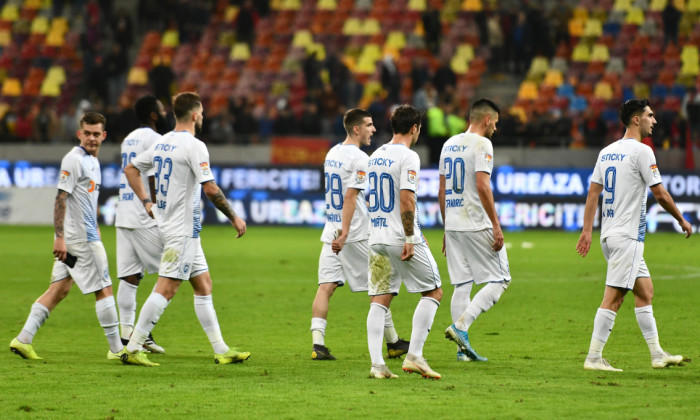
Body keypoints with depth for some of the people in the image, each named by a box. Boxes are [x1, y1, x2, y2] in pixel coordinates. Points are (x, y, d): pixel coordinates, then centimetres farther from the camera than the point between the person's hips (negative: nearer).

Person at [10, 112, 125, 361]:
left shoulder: (93, 161, 17)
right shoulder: (74, 160, -13)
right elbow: (61, 199, -18)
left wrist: (94, 227, 29)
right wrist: (59, 237, -22)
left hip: (86, 234, 9)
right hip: (81, 237, -9)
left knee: (59, 290, 6)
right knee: (104, 289, -3)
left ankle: (23, 339, 4)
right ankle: (116, 349, 4)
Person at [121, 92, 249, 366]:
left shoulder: (162, 143, 11)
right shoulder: (194, 146, -15)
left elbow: (131, 169, 19)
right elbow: (210, 189, -19)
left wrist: (146, 202, 18)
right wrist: (234, 217, -9)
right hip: (183, 229, -10)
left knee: (203, 285, 12)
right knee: (166, 289, -10)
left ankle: (221, 350, 15)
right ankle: (133, 348, -12)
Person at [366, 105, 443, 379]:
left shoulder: (375, 157, 14)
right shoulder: (408, 157, -10)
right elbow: (406, 199, -20)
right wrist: (410, 238, -17)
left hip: (377, 240, 7)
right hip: (401, 238, -7)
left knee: (380, 301, 5)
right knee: (433, 293, 5)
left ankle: (376, 364, -4)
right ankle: (414, 356, -4)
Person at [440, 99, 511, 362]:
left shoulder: (449, 144, 15)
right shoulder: (481, 144, -9)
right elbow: (482, 185, -19)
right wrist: (496, 225, -16)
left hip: (453, 224, 8)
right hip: (477, 225, -8)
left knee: (462, 286, 9)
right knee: (499, 280, 0)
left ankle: (463, 347, 6)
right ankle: (460, 326, -15)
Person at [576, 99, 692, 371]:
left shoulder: (607, 152, 13)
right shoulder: (641, 151, -11)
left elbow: (593, 192, 11)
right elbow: (660, 195, -10)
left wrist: (587, 231, 11)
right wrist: (681, 220, 3)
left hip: (609, 235, 9)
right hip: (627, 236, -9)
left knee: (645, 291, 14)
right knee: (613, 297, -9)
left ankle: (657, 354, 18)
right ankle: (594, 358, -10)